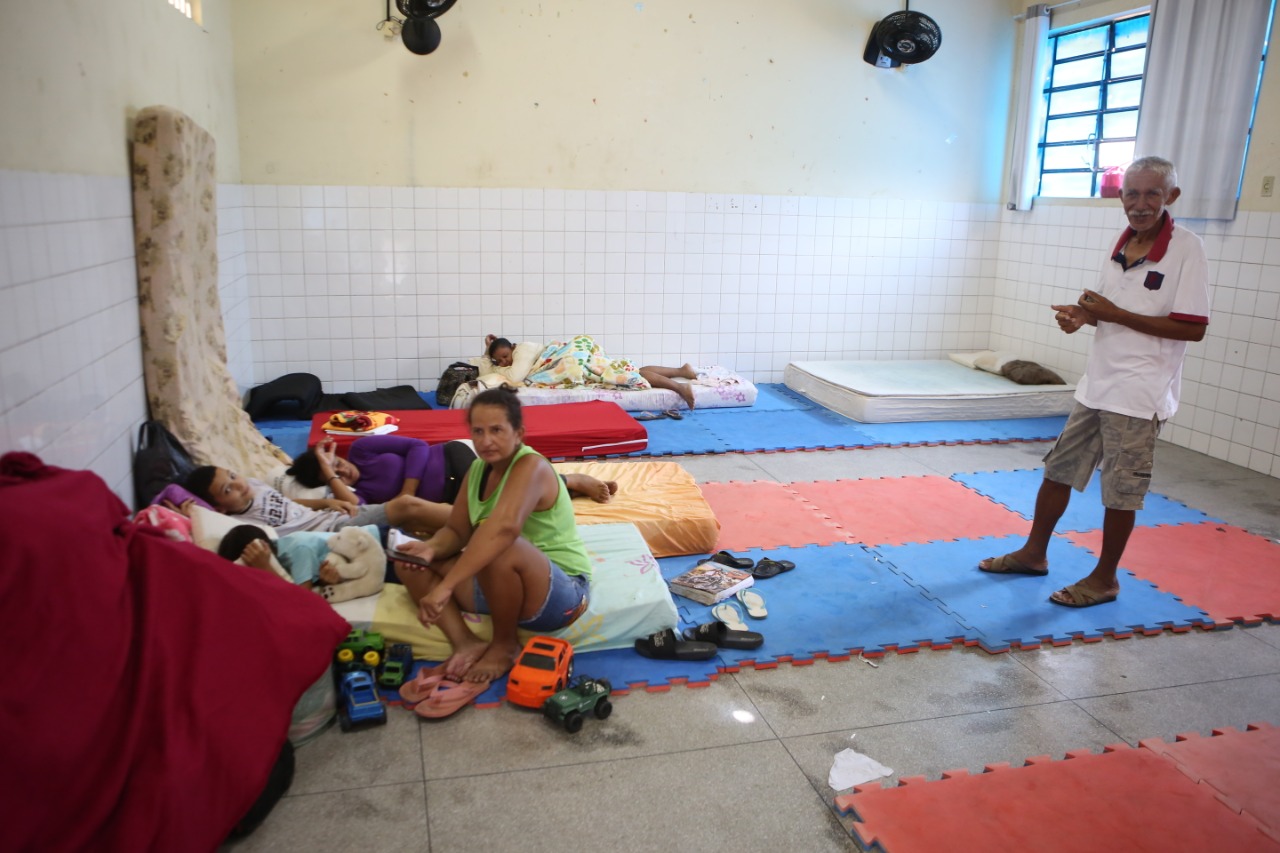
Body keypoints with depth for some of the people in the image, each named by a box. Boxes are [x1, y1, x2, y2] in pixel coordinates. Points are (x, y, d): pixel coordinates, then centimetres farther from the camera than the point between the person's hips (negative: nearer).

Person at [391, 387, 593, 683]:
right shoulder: (477, 469, 3)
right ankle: (466, 642, -13)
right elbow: (457, 532, 6)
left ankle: (505, 645, -13)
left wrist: (445, 586, -45)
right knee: (410, 562, 1)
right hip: (499, 584, 8)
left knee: (499, 549, -39)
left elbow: (505, 527, -41)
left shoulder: (531, 466, -23)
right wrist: (430, 548, -18)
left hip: (560, 592, -8)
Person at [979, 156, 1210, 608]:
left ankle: (1104, 578, 20)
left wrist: (1115, 314, -21)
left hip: (1139, 393, -7)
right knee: (1059, 468, 15)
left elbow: (1193, 327, -18)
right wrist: (1084, 314, -3)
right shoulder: (1123, 244, 7)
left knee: (1121, 488, 4)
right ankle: (1034, 553, 31)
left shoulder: (1186, 248, -14)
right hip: (1097, 384, 7)